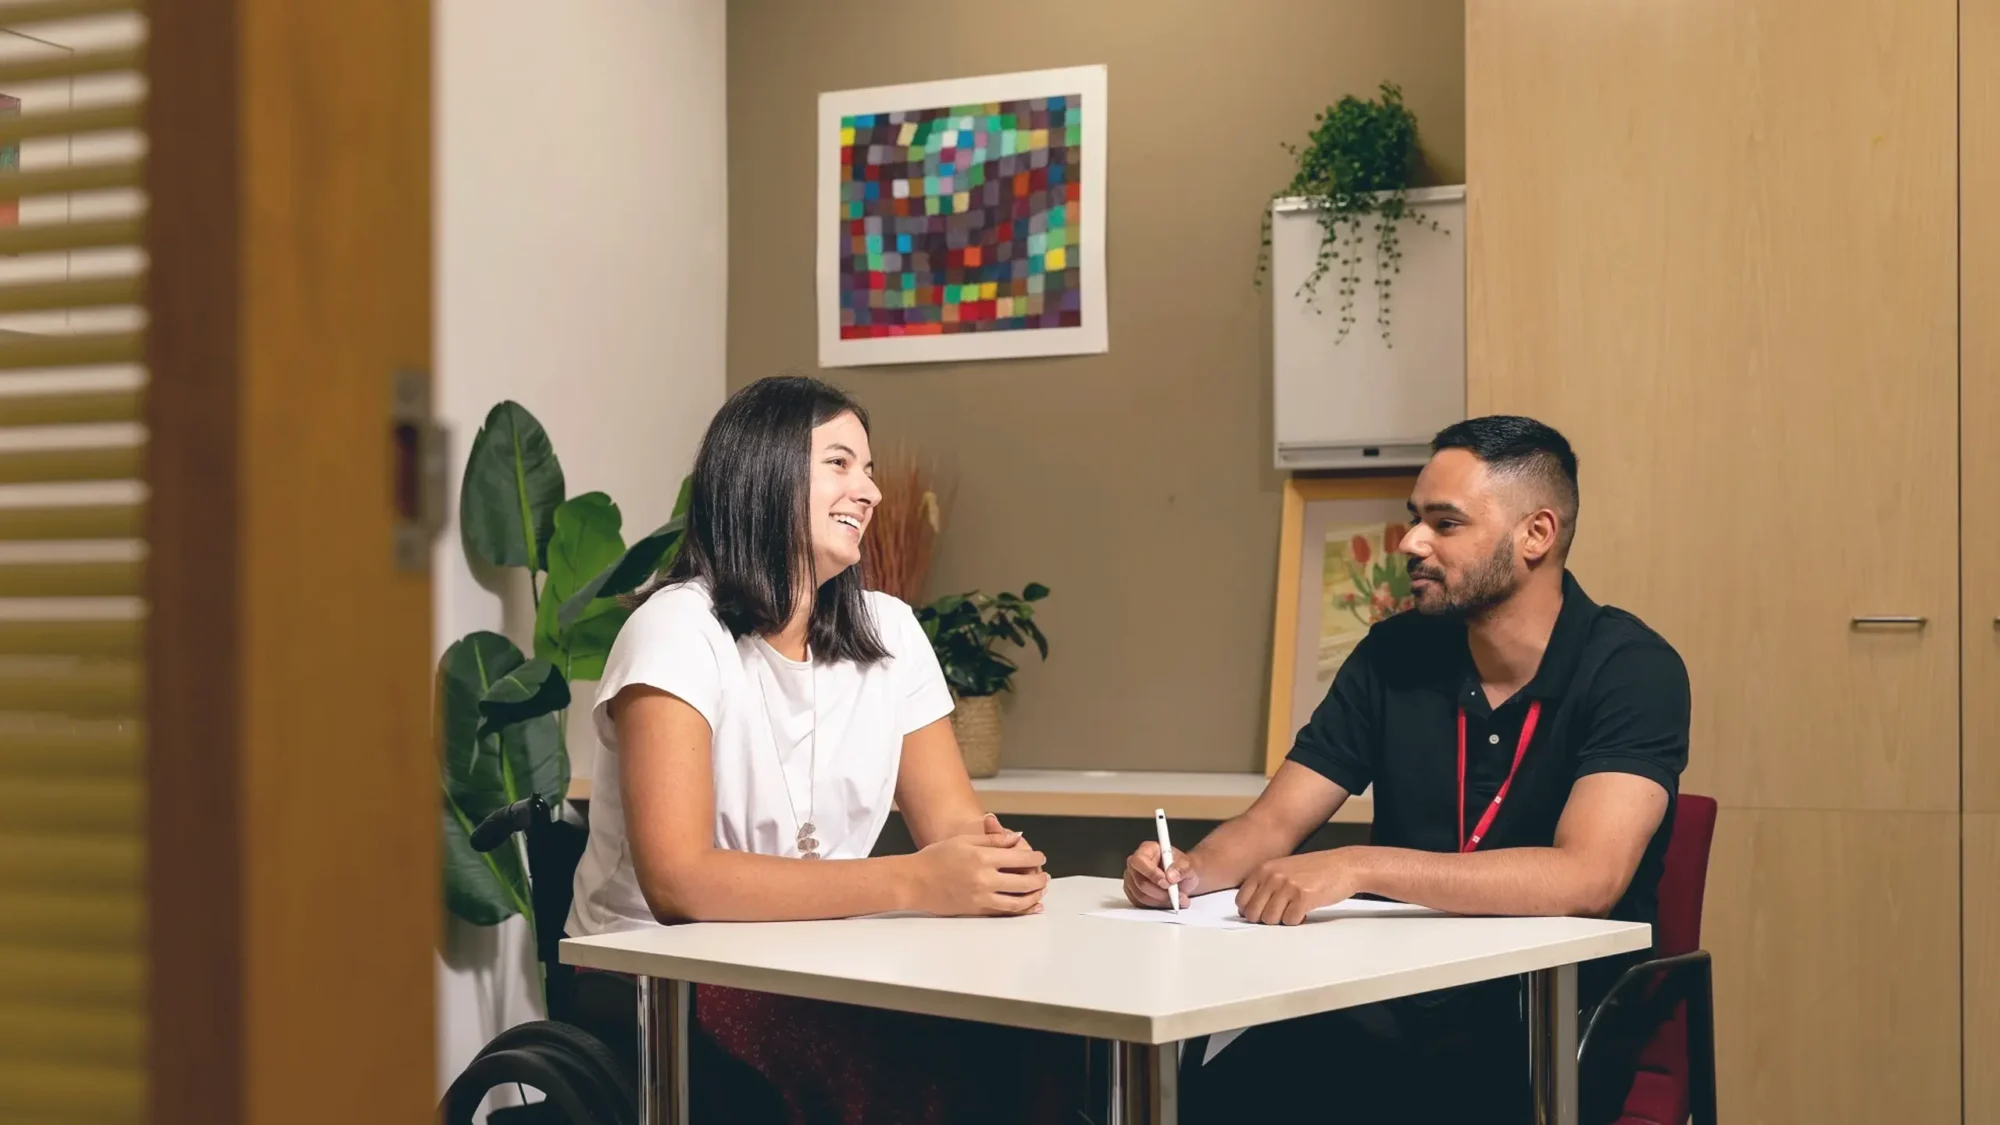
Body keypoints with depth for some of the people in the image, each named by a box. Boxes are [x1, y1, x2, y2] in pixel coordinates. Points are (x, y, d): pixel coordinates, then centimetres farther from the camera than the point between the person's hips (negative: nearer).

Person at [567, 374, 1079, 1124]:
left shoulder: (888, 632, 6)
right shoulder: (680, 630, -13)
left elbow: (953, 824, 3)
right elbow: (678, 881, -25)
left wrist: (1000, 860, -23)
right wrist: (914, 884, -32)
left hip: (821, 972, 5)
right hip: (656, 980, -5)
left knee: (1022, 1042, -24)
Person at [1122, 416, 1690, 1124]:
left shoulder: (1632, 671, -11)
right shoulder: (1395, 654, 5)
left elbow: (1585, 877, -25)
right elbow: (1273, 823, 6)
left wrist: (1359, 867, -32)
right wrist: (1192, 869, -17)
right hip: (1395, 1008, 4)